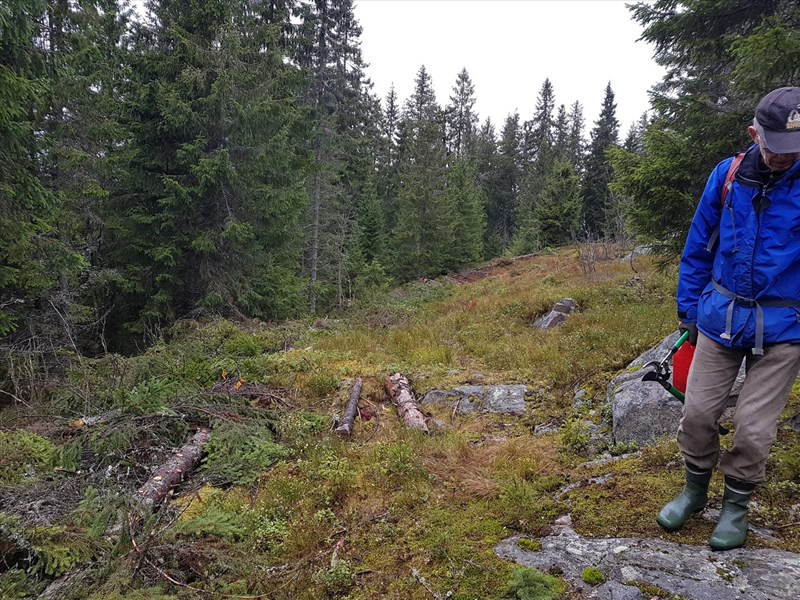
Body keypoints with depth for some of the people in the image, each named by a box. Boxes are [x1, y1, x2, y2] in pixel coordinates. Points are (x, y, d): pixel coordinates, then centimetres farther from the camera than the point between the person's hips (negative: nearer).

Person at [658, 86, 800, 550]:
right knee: (698, 412, 7)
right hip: (721, 318, 2)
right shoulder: (728, 176, -3)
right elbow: (698, 247, 7)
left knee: (754, 427, 4)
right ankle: (695, 491, 32)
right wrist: (688, 308, 8)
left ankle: (737, 505, 29)